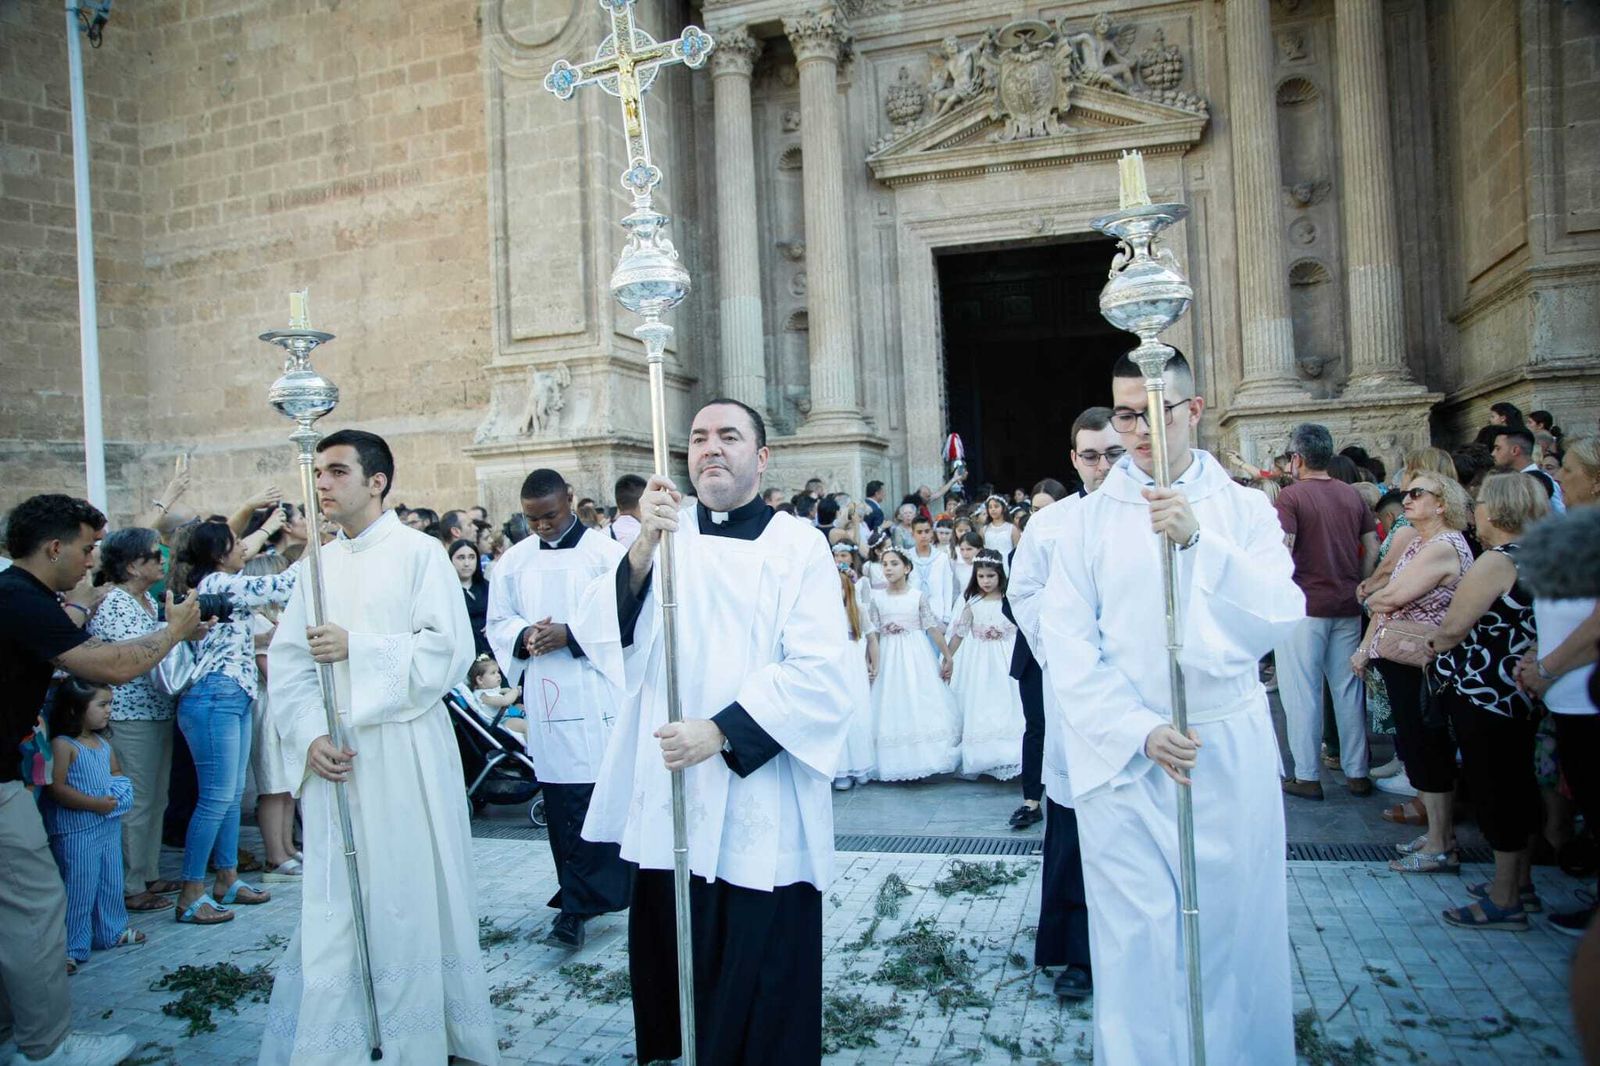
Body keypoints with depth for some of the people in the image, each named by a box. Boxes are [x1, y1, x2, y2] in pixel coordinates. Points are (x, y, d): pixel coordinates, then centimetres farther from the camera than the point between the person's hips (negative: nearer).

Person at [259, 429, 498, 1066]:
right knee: (332, 905, 7)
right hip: (333, 759, 4)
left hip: (404, 755, -4)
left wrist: (356, 647, -14)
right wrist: (310, 736, -7)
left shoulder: (418, 553, -3)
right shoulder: (320, 565, 12)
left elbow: (449, 649, -12)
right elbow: (286, 662, 7)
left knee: (411, 897, 3)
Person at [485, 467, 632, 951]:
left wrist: (570, 635, -17)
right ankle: (577, 899, 19)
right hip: (545, 696, 4)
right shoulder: (515, 560, 10)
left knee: (601, 798, -5)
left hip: (596, 695, -4)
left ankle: (579, 904, 3)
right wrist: (524, 637, -8)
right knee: (560, 801, 7)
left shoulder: (606, 552, -4)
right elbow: (499, 622, 13)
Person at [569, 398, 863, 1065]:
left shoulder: (797, 545, -1)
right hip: (667, 797, 3)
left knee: (764, 993, 6)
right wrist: (643, 548, -21)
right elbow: (602, 635, -5)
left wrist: (722, 731, -18)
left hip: (762, 812, -2)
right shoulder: (666, 532, 7)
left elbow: (822, 672, -10)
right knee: (670, 973, 12)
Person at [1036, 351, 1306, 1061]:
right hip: (1124, 755, -1)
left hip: (1229, 748, 1)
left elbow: (1279, 618, -10)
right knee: (1137, 935, 4)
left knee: (1234, 925, 10)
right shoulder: (1086, 518, 2)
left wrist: (1199, 542, -23)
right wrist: (1140, 731, -14)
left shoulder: (1244, 509, 4)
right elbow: (1067, 642, -4)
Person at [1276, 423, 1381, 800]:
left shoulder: (1291, 495, -11)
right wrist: (1358, 586, 15)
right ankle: (1357, 773, 21)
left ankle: (1306, 776, 9)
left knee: (1302, 693, 3)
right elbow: (1372, 547, 9)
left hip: (1303, 605, -6)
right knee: (1348, 690, 13)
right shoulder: (1352, 494, 8)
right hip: (1347, 607, 6)